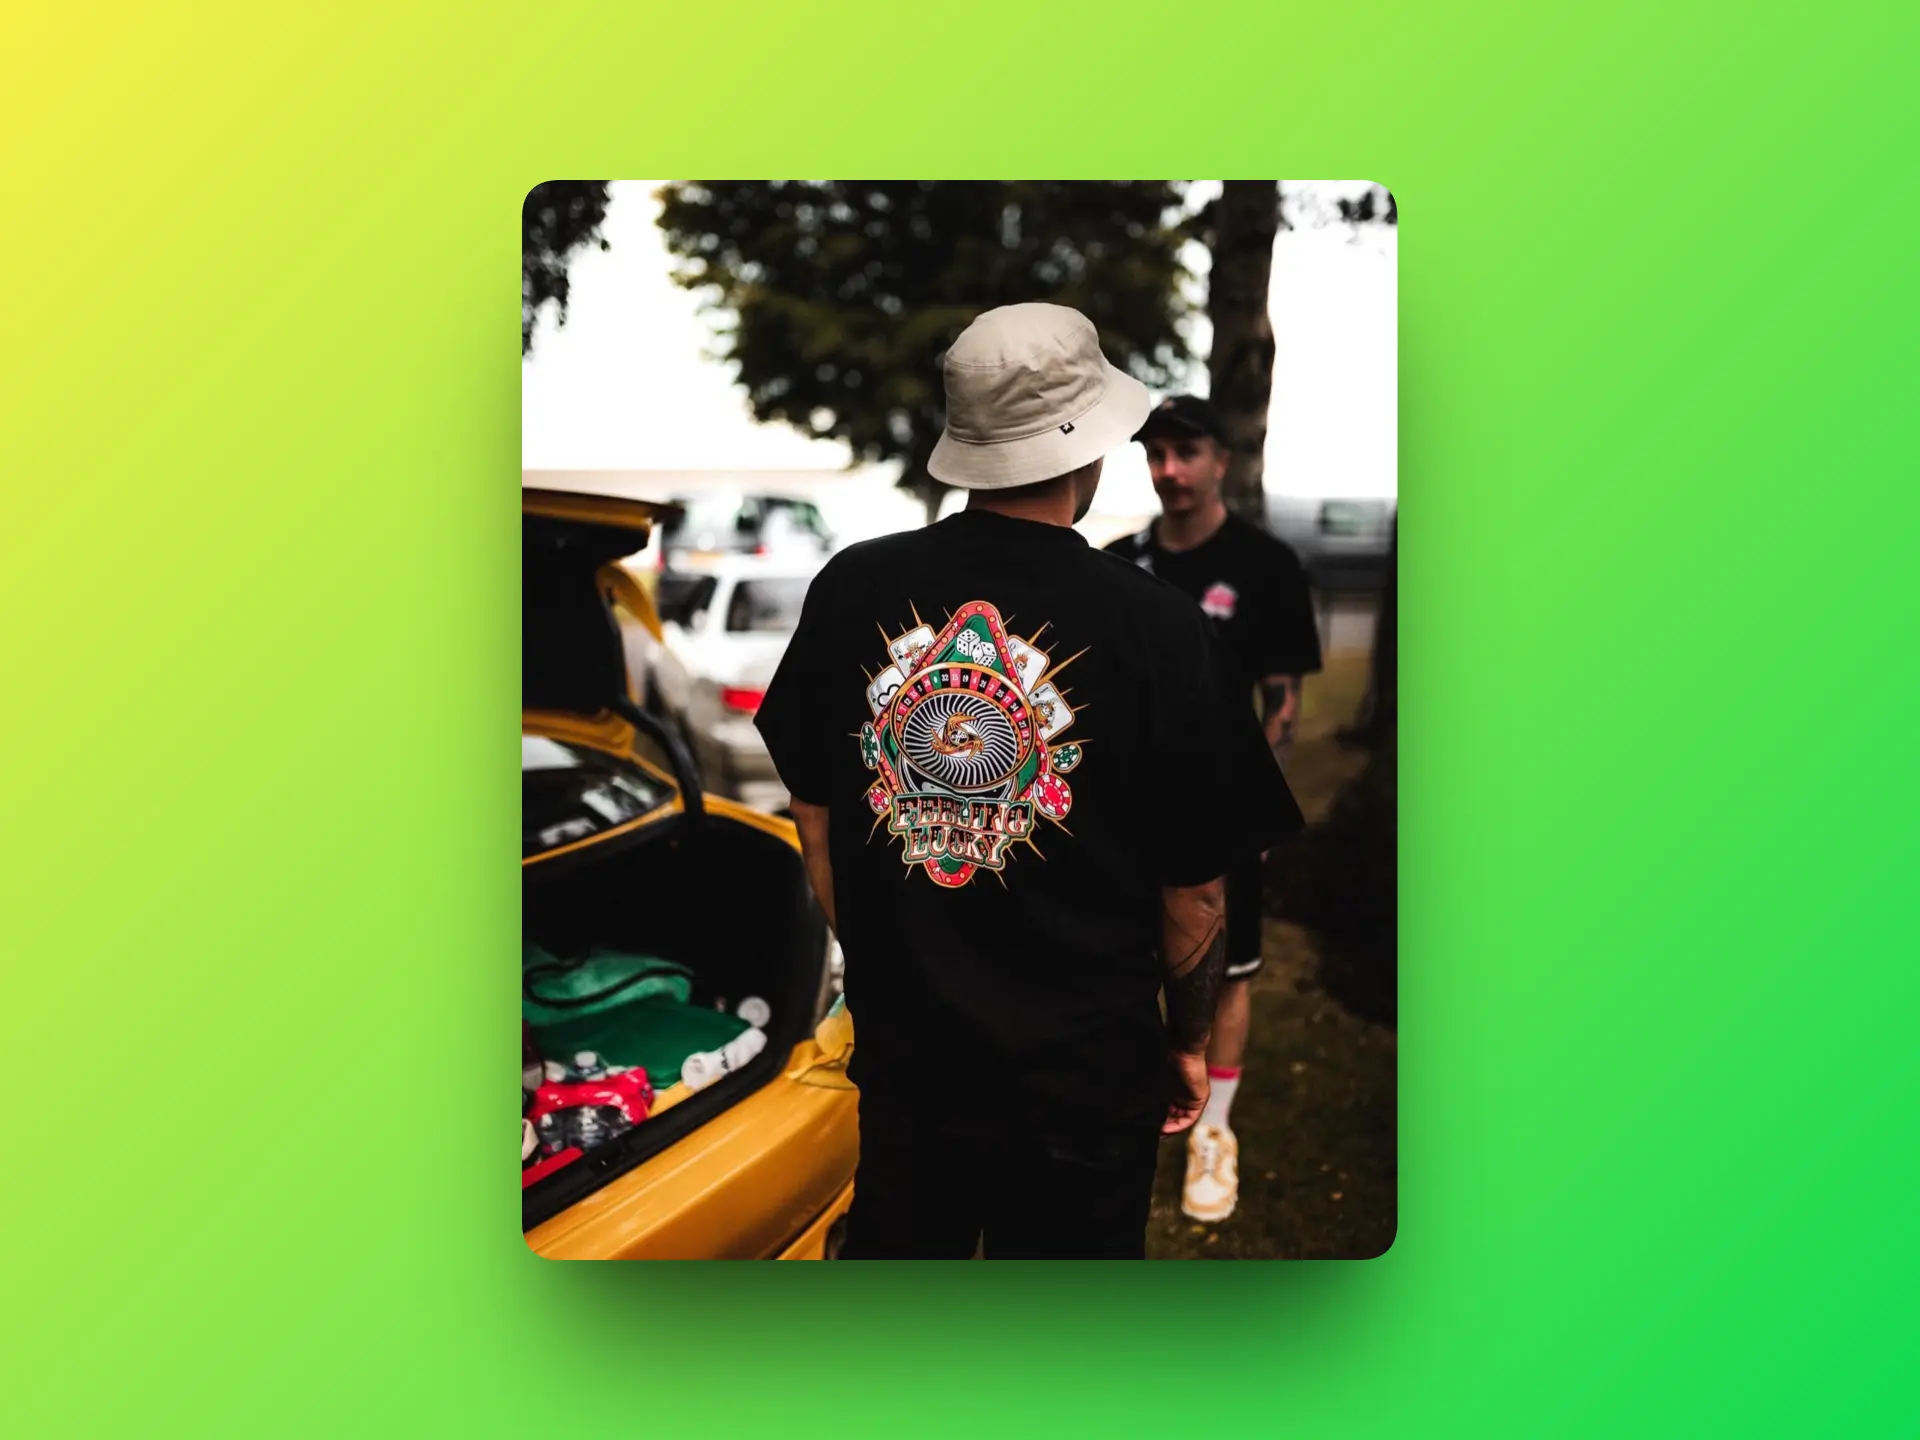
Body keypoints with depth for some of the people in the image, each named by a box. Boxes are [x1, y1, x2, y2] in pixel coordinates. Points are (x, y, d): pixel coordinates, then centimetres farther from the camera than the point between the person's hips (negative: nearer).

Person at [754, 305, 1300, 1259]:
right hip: (1083, 1075, -3)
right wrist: (1189, 1041, 8)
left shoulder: (849, 591, -8)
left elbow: (815, 821, 3)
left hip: (897, 1052, 3)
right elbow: (1194, 894, -10)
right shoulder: (1160, 633, -19)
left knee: (892, 1249, 24)